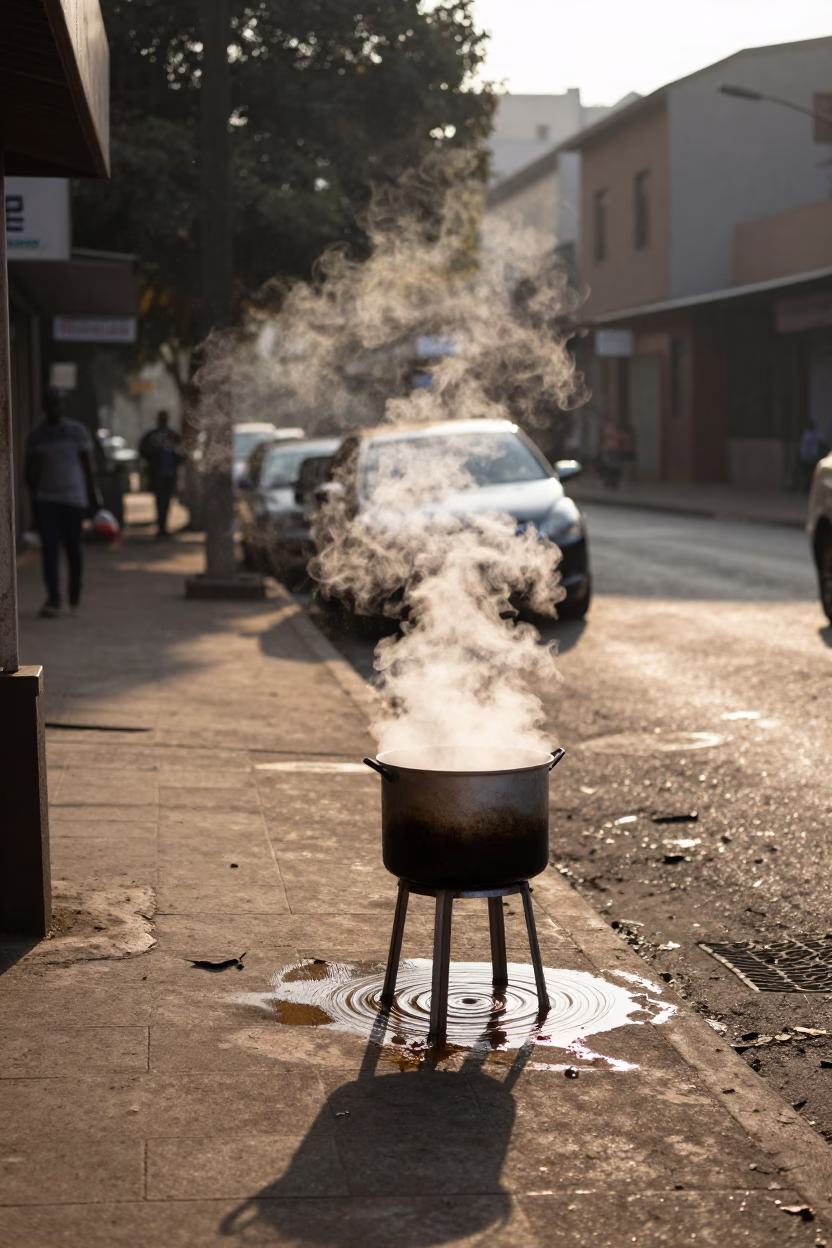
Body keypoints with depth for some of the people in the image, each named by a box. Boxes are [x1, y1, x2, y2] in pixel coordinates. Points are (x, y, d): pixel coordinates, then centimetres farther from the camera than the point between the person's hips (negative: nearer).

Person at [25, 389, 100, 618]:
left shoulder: (77, 431, 1)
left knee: (72, 547, 6)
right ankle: (53, 599, -13)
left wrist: (92, 497, 1)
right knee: (49, 548, -9)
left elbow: (87, 466, 3)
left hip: (73, 498, -1)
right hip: (45, 498, 1)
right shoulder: (36, 435, 5)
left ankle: (74, 596, 25)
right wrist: (33, 495, -8)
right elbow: (30, 470, 8)